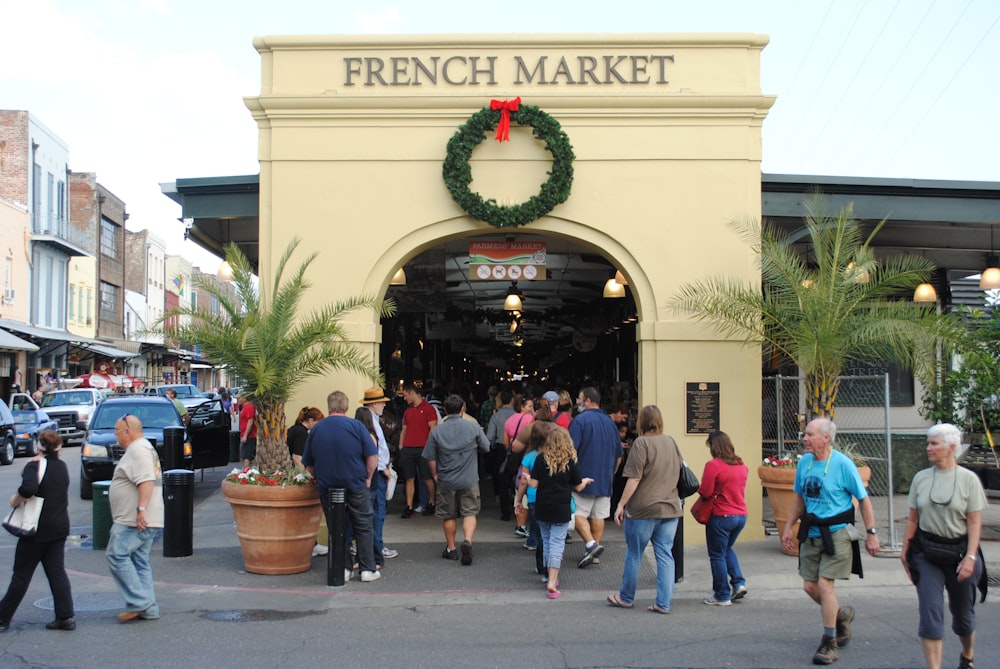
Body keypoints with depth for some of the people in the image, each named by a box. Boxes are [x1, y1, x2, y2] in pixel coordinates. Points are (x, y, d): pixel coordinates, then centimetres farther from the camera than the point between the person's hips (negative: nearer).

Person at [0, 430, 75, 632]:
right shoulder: (62, 467, 9)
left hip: (37, 529, -6)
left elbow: (29, 488, -31)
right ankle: (66, 617, 3)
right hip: (59, 527, 6)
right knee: (57, 572, 8)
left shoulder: (34, 466, -13)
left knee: (22, 574, 3)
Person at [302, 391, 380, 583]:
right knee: (363, 528, 8)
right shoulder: (356, 426, -7)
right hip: (356, 486, -2)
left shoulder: (316, 429, 1)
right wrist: (368, 478, 1)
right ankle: (368, 569, 10)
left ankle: (343, 569, 12)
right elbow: (372, 456, -11)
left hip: (327, 487, 2)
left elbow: (308, 464, 8)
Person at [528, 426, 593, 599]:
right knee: (557, 544, -1)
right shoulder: (570, 461, -6)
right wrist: (586, 481, 24)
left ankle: (550, 577, 26)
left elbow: (534, 484, -6)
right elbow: (578, 487, 3)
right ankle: (552, 582, -10)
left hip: (542, 508, 2)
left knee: (546, 542, 16)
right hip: (561, 509, -2)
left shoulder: (541, 459, -5)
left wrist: (526, 478, 16)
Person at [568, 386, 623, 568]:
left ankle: (591, 544, -18)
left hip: (584, 477, -6)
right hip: (605, 480, 6)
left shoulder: (580, 420, -9)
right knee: (598, 516, 10)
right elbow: (619, 455, 17)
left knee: (578, 513, -1)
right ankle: (594, 551, 14)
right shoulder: (610, 422, 11)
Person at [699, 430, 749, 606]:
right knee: (727, 548, 27)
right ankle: (738, 583, 14)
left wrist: (699, 488, 4)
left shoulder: (713, 465, -16)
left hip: (721, 516, -7)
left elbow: (705, 492, -16)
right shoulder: (741, 465, 5)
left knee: (717, 555, 7)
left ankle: (722, 596, 12)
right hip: (741, 514, 7)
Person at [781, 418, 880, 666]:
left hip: (837, 533, -6)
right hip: (811, 533, 6)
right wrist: (789, 527, 13)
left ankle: (829, 643, 3)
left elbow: (864, 499, -7)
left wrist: (871, 533, -9)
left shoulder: (843, 464, -13)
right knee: (809, 586, 6)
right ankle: (841, 614, 36)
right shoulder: (804, 462, 4)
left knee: (824, 583, -11)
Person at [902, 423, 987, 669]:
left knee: (962, 612, 14)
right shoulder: (921, 478, 2)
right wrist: (905, 550, 4)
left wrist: (970, 557, -15)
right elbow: (912, 519, 6)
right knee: (930, 614, -7)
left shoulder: (968, 479, -5)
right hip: (927, 554, 1)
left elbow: (975, 523, -7)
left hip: (959, 552, -1)